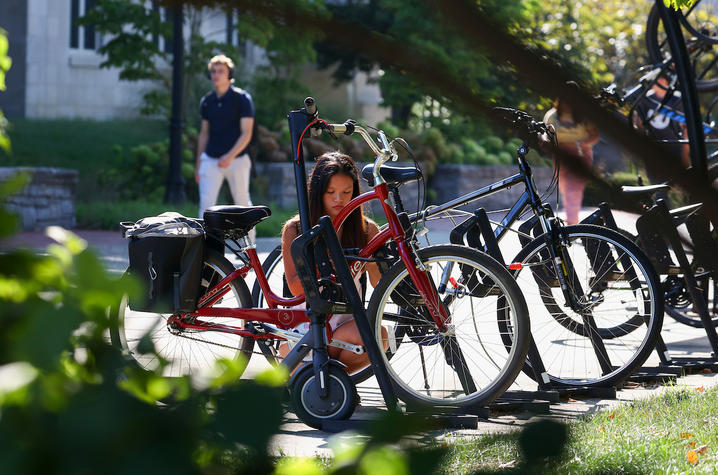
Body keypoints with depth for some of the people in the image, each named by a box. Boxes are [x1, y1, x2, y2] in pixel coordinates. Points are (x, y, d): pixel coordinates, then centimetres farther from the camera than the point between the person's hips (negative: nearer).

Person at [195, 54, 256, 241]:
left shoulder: (242, 98, -6)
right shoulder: (207, 101, 9)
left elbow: (246, 133, -11)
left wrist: (230, 156, -23)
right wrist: (198, 164, 15)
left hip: (237, 160, -3)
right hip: (210, 160, 3)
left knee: (242, 202, 6)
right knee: (206, 204, -8)